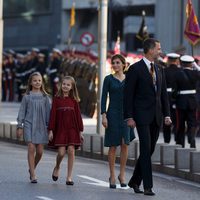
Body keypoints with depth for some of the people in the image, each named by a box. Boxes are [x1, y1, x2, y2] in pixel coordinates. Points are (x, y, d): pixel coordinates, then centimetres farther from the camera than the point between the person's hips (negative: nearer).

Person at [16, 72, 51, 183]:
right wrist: (20, 126, 2)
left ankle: (32, 168, 28)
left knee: (40, 151, 0)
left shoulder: (45, 97, 7)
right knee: (31, 149, -9)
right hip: (29, 125, -2)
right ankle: (33, 175, -5)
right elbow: (22, 111, 6)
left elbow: (49, 112, 8)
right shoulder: (27, 97, 4)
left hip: (41, 127, 2)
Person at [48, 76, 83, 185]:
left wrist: (80, 131, 5)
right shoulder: (57, 99, 2)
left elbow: (78, 115, 7)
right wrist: (51, 130, -4)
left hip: (72, 129, 1)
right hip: (60, 129, -1)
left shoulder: (74, 100, 6)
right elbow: (52, 114, 0)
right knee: (61, 152, -8)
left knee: (71, 151, -6)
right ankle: (57, 167, 24)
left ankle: (69, 177, 0)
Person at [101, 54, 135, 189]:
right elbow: (104, 98, -2)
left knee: (125, 144, -4)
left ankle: (122, 174, 6)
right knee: (113, 145, 0)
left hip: (126, 113, 2)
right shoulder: (108, 79, 1)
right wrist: (104, 115, -11)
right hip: (113, 113, -2)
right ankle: (112, 176, 7)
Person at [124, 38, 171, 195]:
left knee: (149, 150, 9)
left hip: (156, 117, 6)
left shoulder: (159, 70, 14)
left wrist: (167, 114, 6)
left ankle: (135, 181, 22)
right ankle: (148, 186, -9)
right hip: (142, 116, -6)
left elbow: (163, 94, 16)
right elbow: (128, 94, -7)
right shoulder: (135, 69, -6)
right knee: (146, 150, -10)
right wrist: (129, 117, -12)